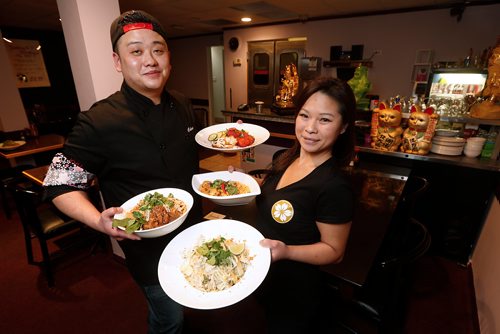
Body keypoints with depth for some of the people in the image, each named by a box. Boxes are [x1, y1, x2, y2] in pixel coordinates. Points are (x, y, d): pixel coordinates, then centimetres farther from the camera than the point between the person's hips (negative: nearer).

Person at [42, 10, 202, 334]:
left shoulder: (182, 105, -4)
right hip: (150, 248, -6)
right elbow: (61, 184, -14)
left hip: (194, 231, 7)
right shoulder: (99, 121, -23)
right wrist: (99, 220, -32)